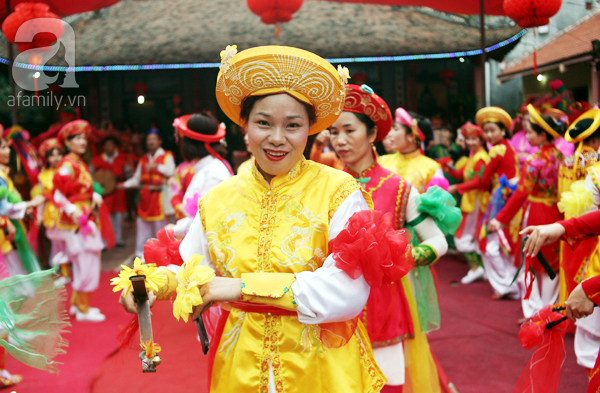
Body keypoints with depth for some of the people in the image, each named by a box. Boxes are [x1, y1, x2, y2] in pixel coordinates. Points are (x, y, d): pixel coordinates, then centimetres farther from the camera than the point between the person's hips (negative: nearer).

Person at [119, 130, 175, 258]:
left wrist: (156, 166, -21)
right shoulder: (143, 159, 15)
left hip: (159, 195, -4)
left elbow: (170, 172, -13)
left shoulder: (167, 156, 2)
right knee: (143, 223, 6)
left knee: (160, 224, -2)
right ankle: (141, 253, 13)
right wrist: (125, 184, -2)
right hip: (145, 196, 5)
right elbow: (137, 179, 12)